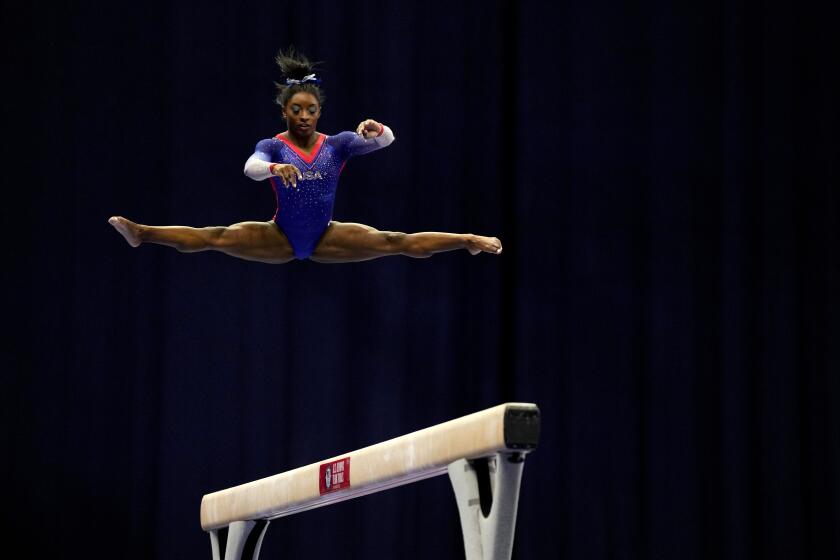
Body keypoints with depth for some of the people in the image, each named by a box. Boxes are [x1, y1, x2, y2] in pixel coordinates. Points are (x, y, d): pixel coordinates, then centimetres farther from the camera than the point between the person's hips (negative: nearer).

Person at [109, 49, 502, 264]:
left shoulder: (336, 144, -3)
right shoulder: (272, 146, -8)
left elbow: (387, 140, -16)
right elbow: (251, 167, -32)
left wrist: (376, 130, -40)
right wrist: (275, 167, -54)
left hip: (326, 237, 2)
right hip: (281, 237, -2)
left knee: (392, 242, -13)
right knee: (219, 237, -22)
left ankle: (469, 241, -14)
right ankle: (142, 233, -31)